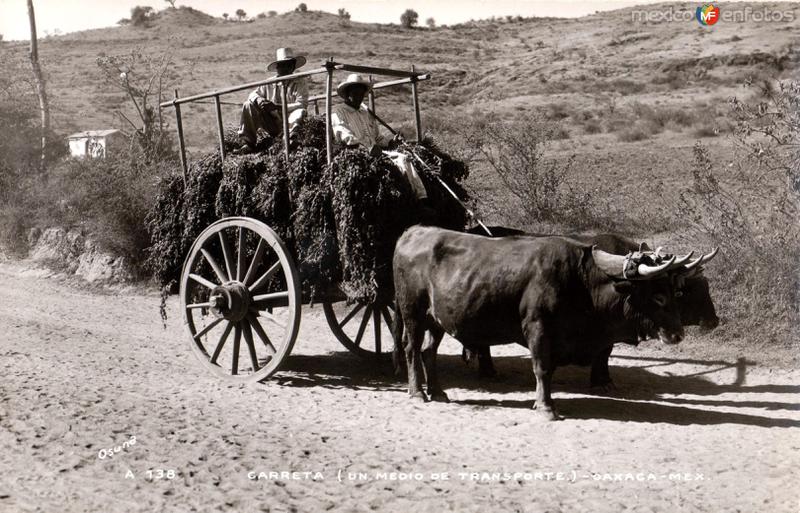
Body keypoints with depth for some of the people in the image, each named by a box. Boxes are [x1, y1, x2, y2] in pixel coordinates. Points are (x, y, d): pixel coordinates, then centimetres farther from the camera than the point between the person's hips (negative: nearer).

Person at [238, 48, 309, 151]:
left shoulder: (300, 82, -6)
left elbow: (302, 105, -18)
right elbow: (254, 94, 15)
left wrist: (277, 107, -23)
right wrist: (259, 100, -13)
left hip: (288, 124, -4)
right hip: (273, 126, 4)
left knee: (301, 113, -34)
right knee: (248, 105, -7)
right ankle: (247, 143, -9)